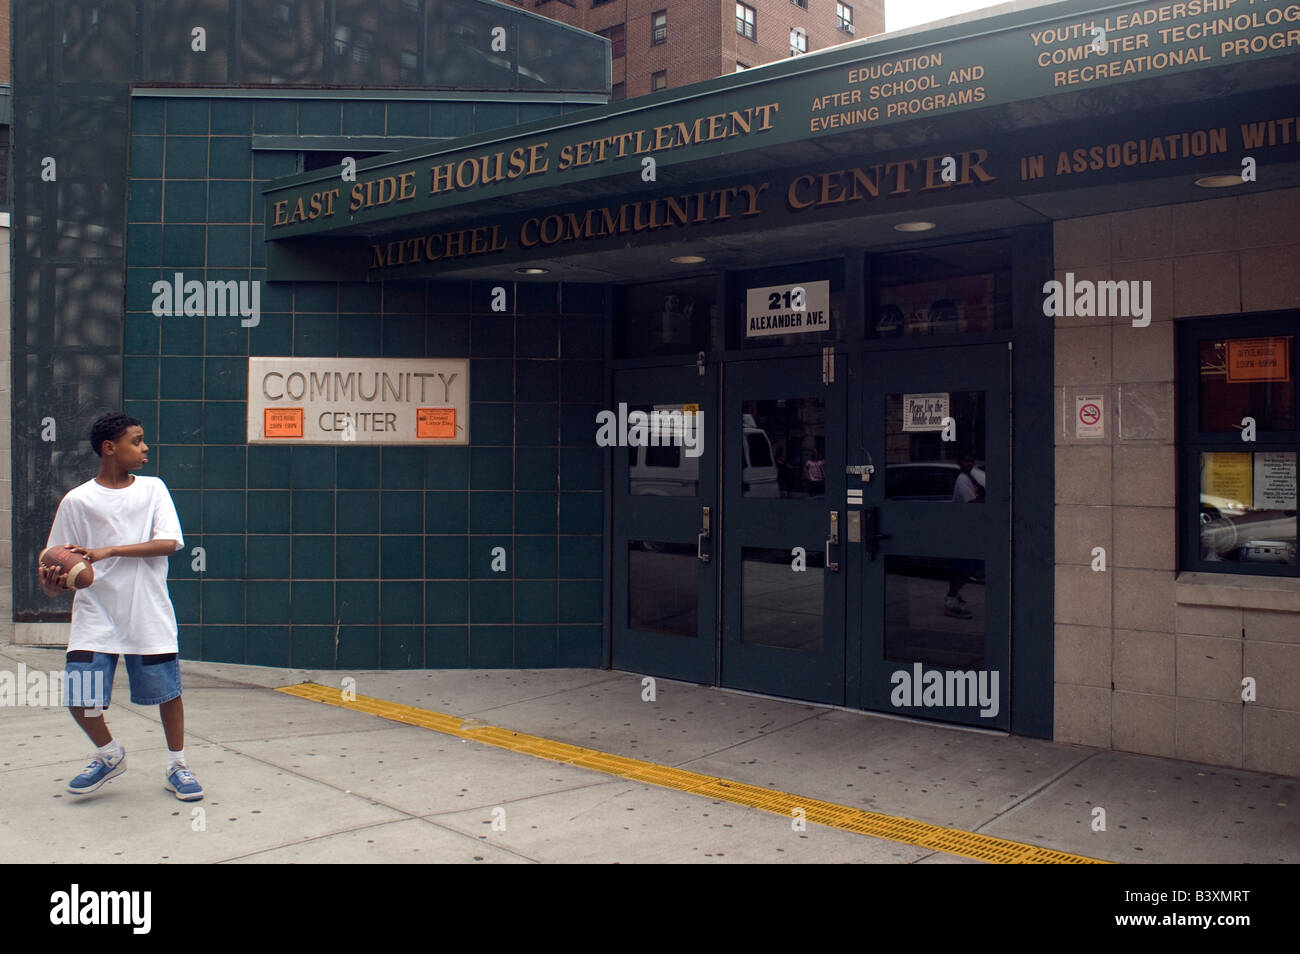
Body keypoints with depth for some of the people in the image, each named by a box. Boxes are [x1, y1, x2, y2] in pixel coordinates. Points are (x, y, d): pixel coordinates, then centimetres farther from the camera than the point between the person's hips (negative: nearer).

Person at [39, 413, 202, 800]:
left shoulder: (152, 488, 2)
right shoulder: (77, 500, 0)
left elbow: (169, 543, -11)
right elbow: (58, 567, 3)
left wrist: (108, 551, -20)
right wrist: (52, 583, -20)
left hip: (149, 615, 0)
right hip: (95, 616, 0)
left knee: (168, 692, 3)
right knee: (79, 699, -6)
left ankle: (177, 767, 24)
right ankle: (109, 754, 23)